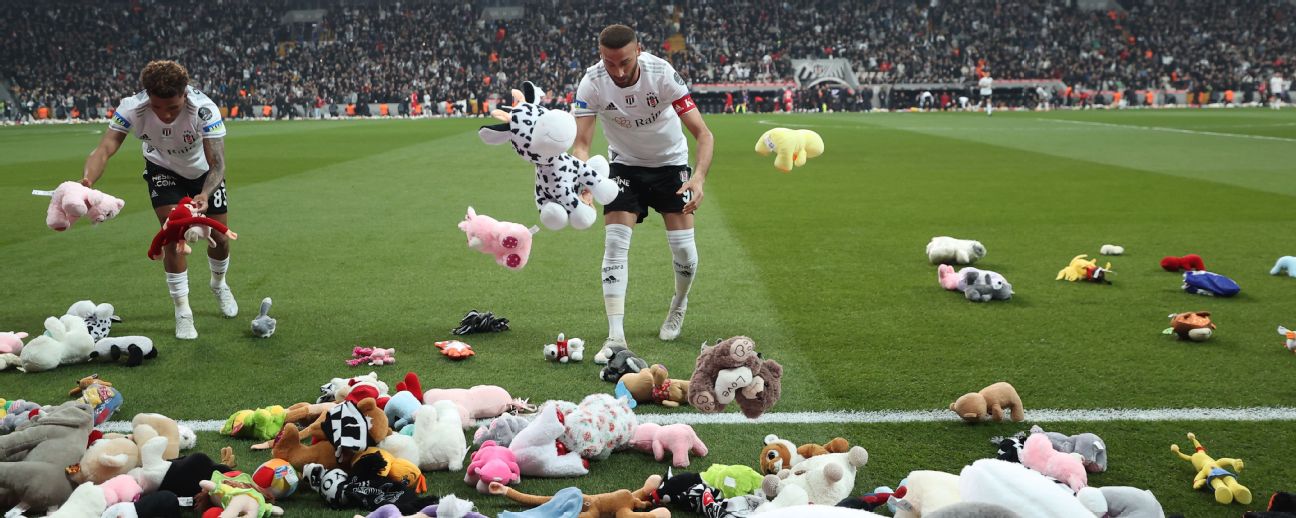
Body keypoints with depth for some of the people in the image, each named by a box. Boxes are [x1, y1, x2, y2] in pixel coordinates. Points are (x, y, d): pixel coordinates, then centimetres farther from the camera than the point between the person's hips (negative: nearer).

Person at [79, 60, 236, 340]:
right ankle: (182, 313, -1)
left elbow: (217, 163, -40)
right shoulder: (133, 108, -34)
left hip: (204, 172, 0)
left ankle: (219, 285, 40)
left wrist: (205, 195, -59)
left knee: (220, 237, 4)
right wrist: (87, 180, -61)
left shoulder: (204, 110, -38)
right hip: (163, 169, 0)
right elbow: (105, 149, -40)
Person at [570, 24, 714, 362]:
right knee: (615, 242, -15)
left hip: (670, 163, -1)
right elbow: (581, 143, -27)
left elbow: (703, 134, -29)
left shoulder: (662, 73, -28)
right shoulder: (592, 83, -24)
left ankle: (679, 304, 29)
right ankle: (616, 336, -12)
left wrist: (699, 177, -47)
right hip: (625, 164, 1)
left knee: (684, 249, -5)